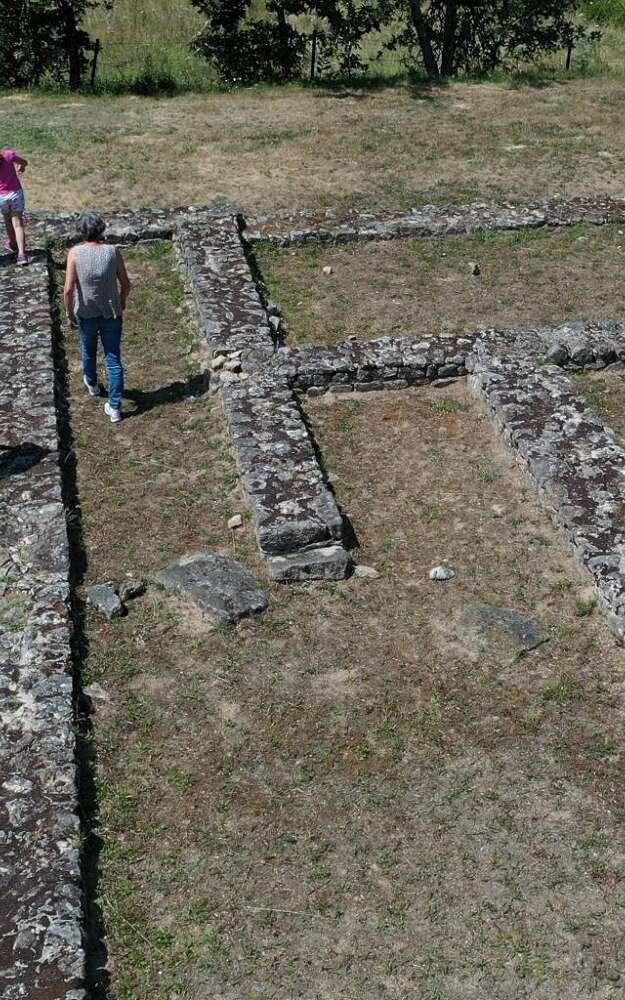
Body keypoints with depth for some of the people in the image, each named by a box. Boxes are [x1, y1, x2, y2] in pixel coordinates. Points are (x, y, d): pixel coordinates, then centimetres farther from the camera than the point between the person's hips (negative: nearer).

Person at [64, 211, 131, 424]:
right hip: (112, 314, 0)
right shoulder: (112, 251, -13)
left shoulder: (75, 253, -16)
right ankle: (114, 407, 8)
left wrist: (70, 313, -1)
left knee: (89, 352, 27)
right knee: (114, 360, 7)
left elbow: (69, 289, -17)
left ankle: (92, 385, 53)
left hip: (86, 314, 0)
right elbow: (126, 284, -5)